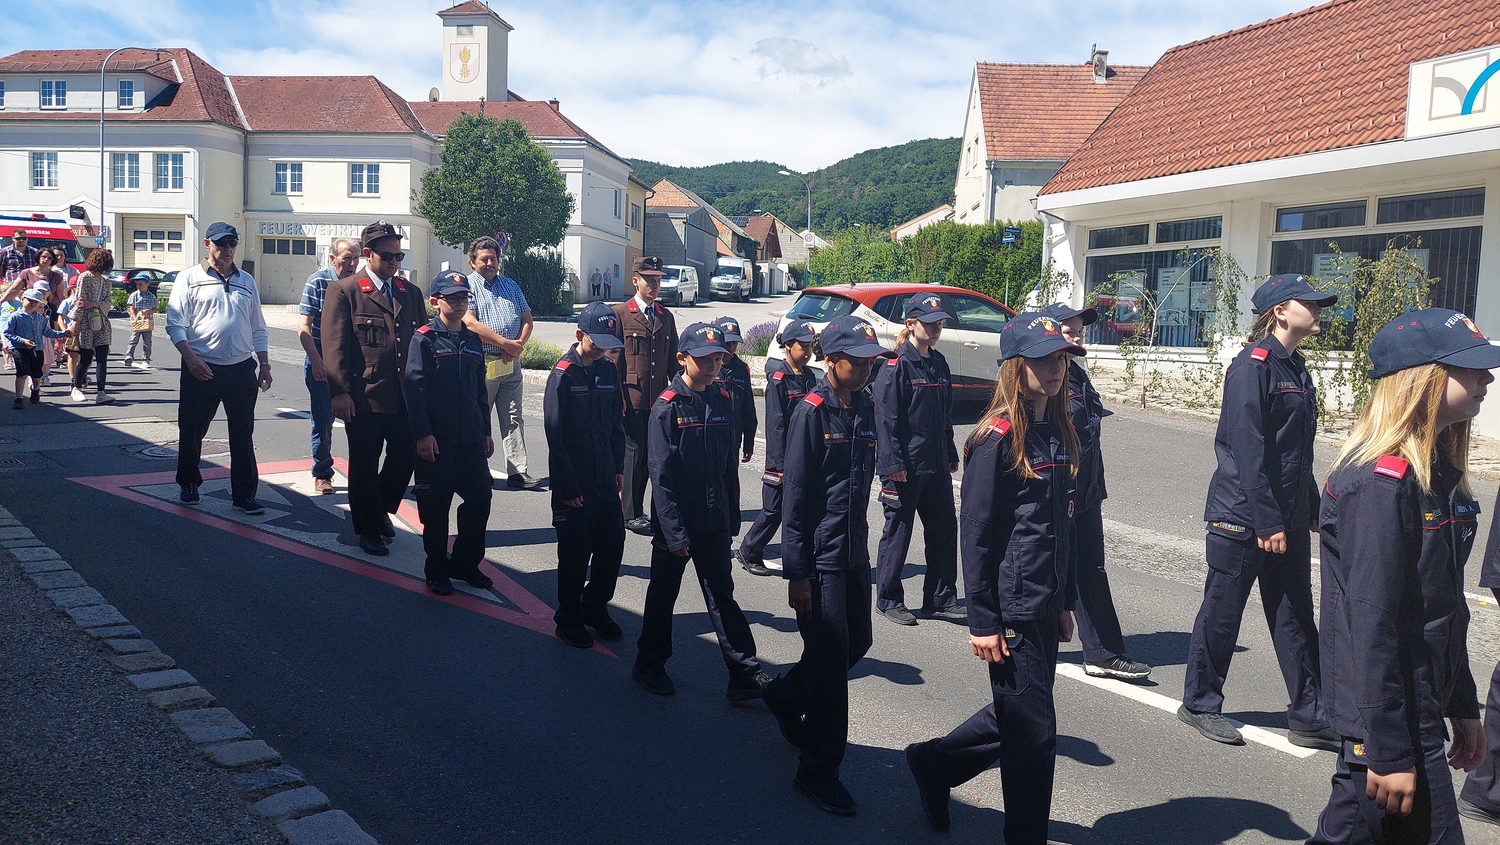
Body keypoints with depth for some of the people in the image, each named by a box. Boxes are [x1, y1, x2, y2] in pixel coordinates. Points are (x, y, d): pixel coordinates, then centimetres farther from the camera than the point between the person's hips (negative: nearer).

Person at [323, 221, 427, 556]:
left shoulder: (411, 293, 13)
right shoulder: (343, 291, -2)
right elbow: (335, 346, -8)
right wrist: (339, 391, -15)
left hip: (406, 395, 4)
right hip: (364, 397, -4)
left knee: (406, 458, 6)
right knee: (365, 465, 7)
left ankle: (381, 509, 32)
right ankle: (369, 528, 22)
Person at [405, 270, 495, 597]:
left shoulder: (472, 340, 13)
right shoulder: (424, 338, -5)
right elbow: (414, 387, -10)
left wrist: (486, 431, 16)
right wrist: (423, 434, -16)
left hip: (471, 438, 6)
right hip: (437, 440, -5)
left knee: (480, 497, 5)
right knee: (435, 505, 3)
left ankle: (466, 563, 21)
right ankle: (437, 570, 17)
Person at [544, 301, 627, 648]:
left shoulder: (609, 369, 7)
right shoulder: (564, 375, -11)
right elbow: (555, 435, -12)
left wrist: (618, 468, 9)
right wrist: (567, 487, -14)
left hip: (605, 477, 6)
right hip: (574, 482, -5)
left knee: (613, 543, 8)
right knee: (576, 552, 3)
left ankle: (596, 609, 27)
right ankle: (568, 618, 19)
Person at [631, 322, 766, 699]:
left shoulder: (723, 402, 3)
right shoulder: (668, 407, -12)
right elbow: (661, 476, -15)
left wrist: (730, 513, 10)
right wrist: (674, 532, -18)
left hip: (714, 521, 4)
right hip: (674, 523, -4)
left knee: (722, 595, 7)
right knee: (663, 594, 12)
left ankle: (746, 676, 8)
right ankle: (650, 665, 29)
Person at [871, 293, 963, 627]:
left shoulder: (939, 363, 12)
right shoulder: (896, 366, -12)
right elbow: (886, 418, -15)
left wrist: (951, 455, 18)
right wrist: (893, 463, -19)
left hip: (936, 466, 8)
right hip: (905, 467, -8)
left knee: (944, 529, 10)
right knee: (898, 532, 2)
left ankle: (940, 600, 21)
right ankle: (888, 600, 15)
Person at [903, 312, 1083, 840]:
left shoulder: (1058, 433, 9)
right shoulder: (997, 438, -14)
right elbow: (975, 534, -15)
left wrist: (1064, 602, 15)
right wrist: (982, 622, -16)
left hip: (1046, 604, 8)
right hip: (1012, 607, -8)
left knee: (1014, 716, 20)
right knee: (1034, 728, 2)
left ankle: (932, 763, 40)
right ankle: (1028, 834, 20)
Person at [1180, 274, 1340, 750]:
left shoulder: (1296, 368, 13)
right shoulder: (1253, 366, -14)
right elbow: (1247, 450, -20)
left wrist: (1311, 510, 17)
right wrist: (1267, 523, -21)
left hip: (1288, 518, 8)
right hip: (1242, 515, -8)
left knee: (1296, 617, 11)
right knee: (1222, 612, 4)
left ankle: (1310, 718, 19)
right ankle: (1200, 705, 18)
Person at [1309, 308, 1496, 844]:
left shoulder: (1438, 474, 9)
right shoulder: (1382, 483, -21)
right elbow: (1370, 622, -23)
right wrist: (1390, 751, -21)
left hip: (1422, 705, 9)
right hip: (1391, 717, -9)